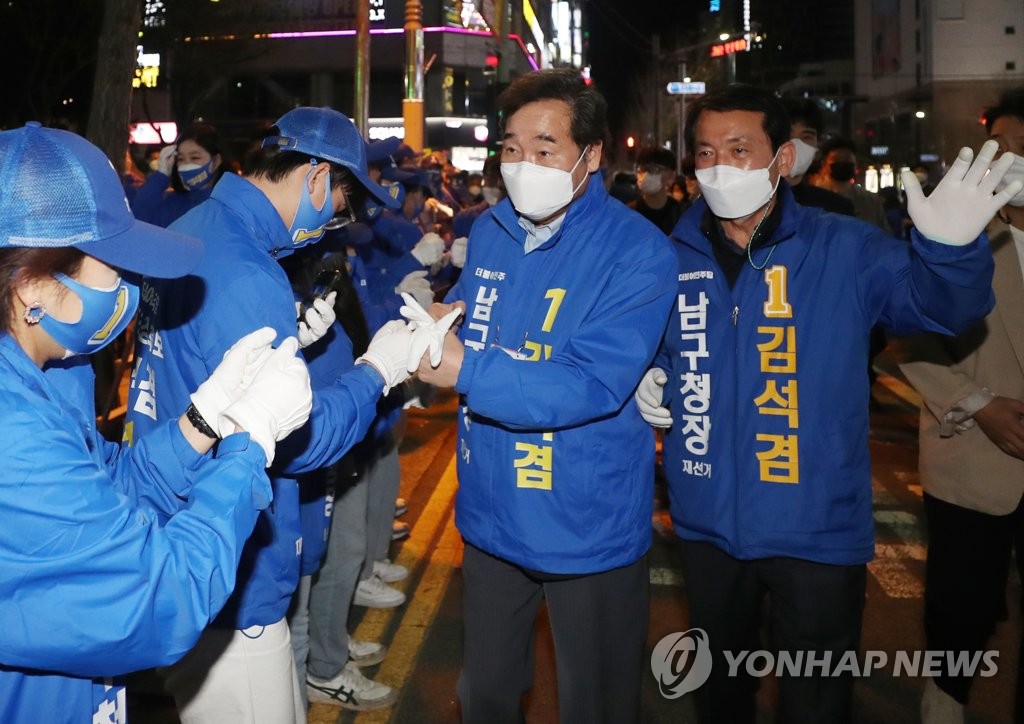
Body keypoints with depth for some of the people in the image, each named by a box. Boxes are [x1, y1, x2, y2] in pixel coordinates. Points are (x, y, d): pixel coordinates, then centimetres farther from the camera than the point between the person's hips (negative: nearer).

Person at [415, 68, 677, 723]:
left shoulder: (637, 252, -18)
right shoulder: (489, 230, 3)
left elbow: (594, 386, -26)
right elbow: (464, 304, 15)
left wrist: (466, 369, -33)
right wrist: (440, 322, -9)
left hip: (588, 528, -5)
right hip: (491, 513, 6)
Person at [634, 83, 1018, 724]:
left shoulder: (846, 250, -8)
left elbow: (943, 304, -16)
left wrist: (950, 248, -36)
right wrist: (645, 381, -7)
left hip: (817, 529, -2)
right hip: (708, 524, 3)